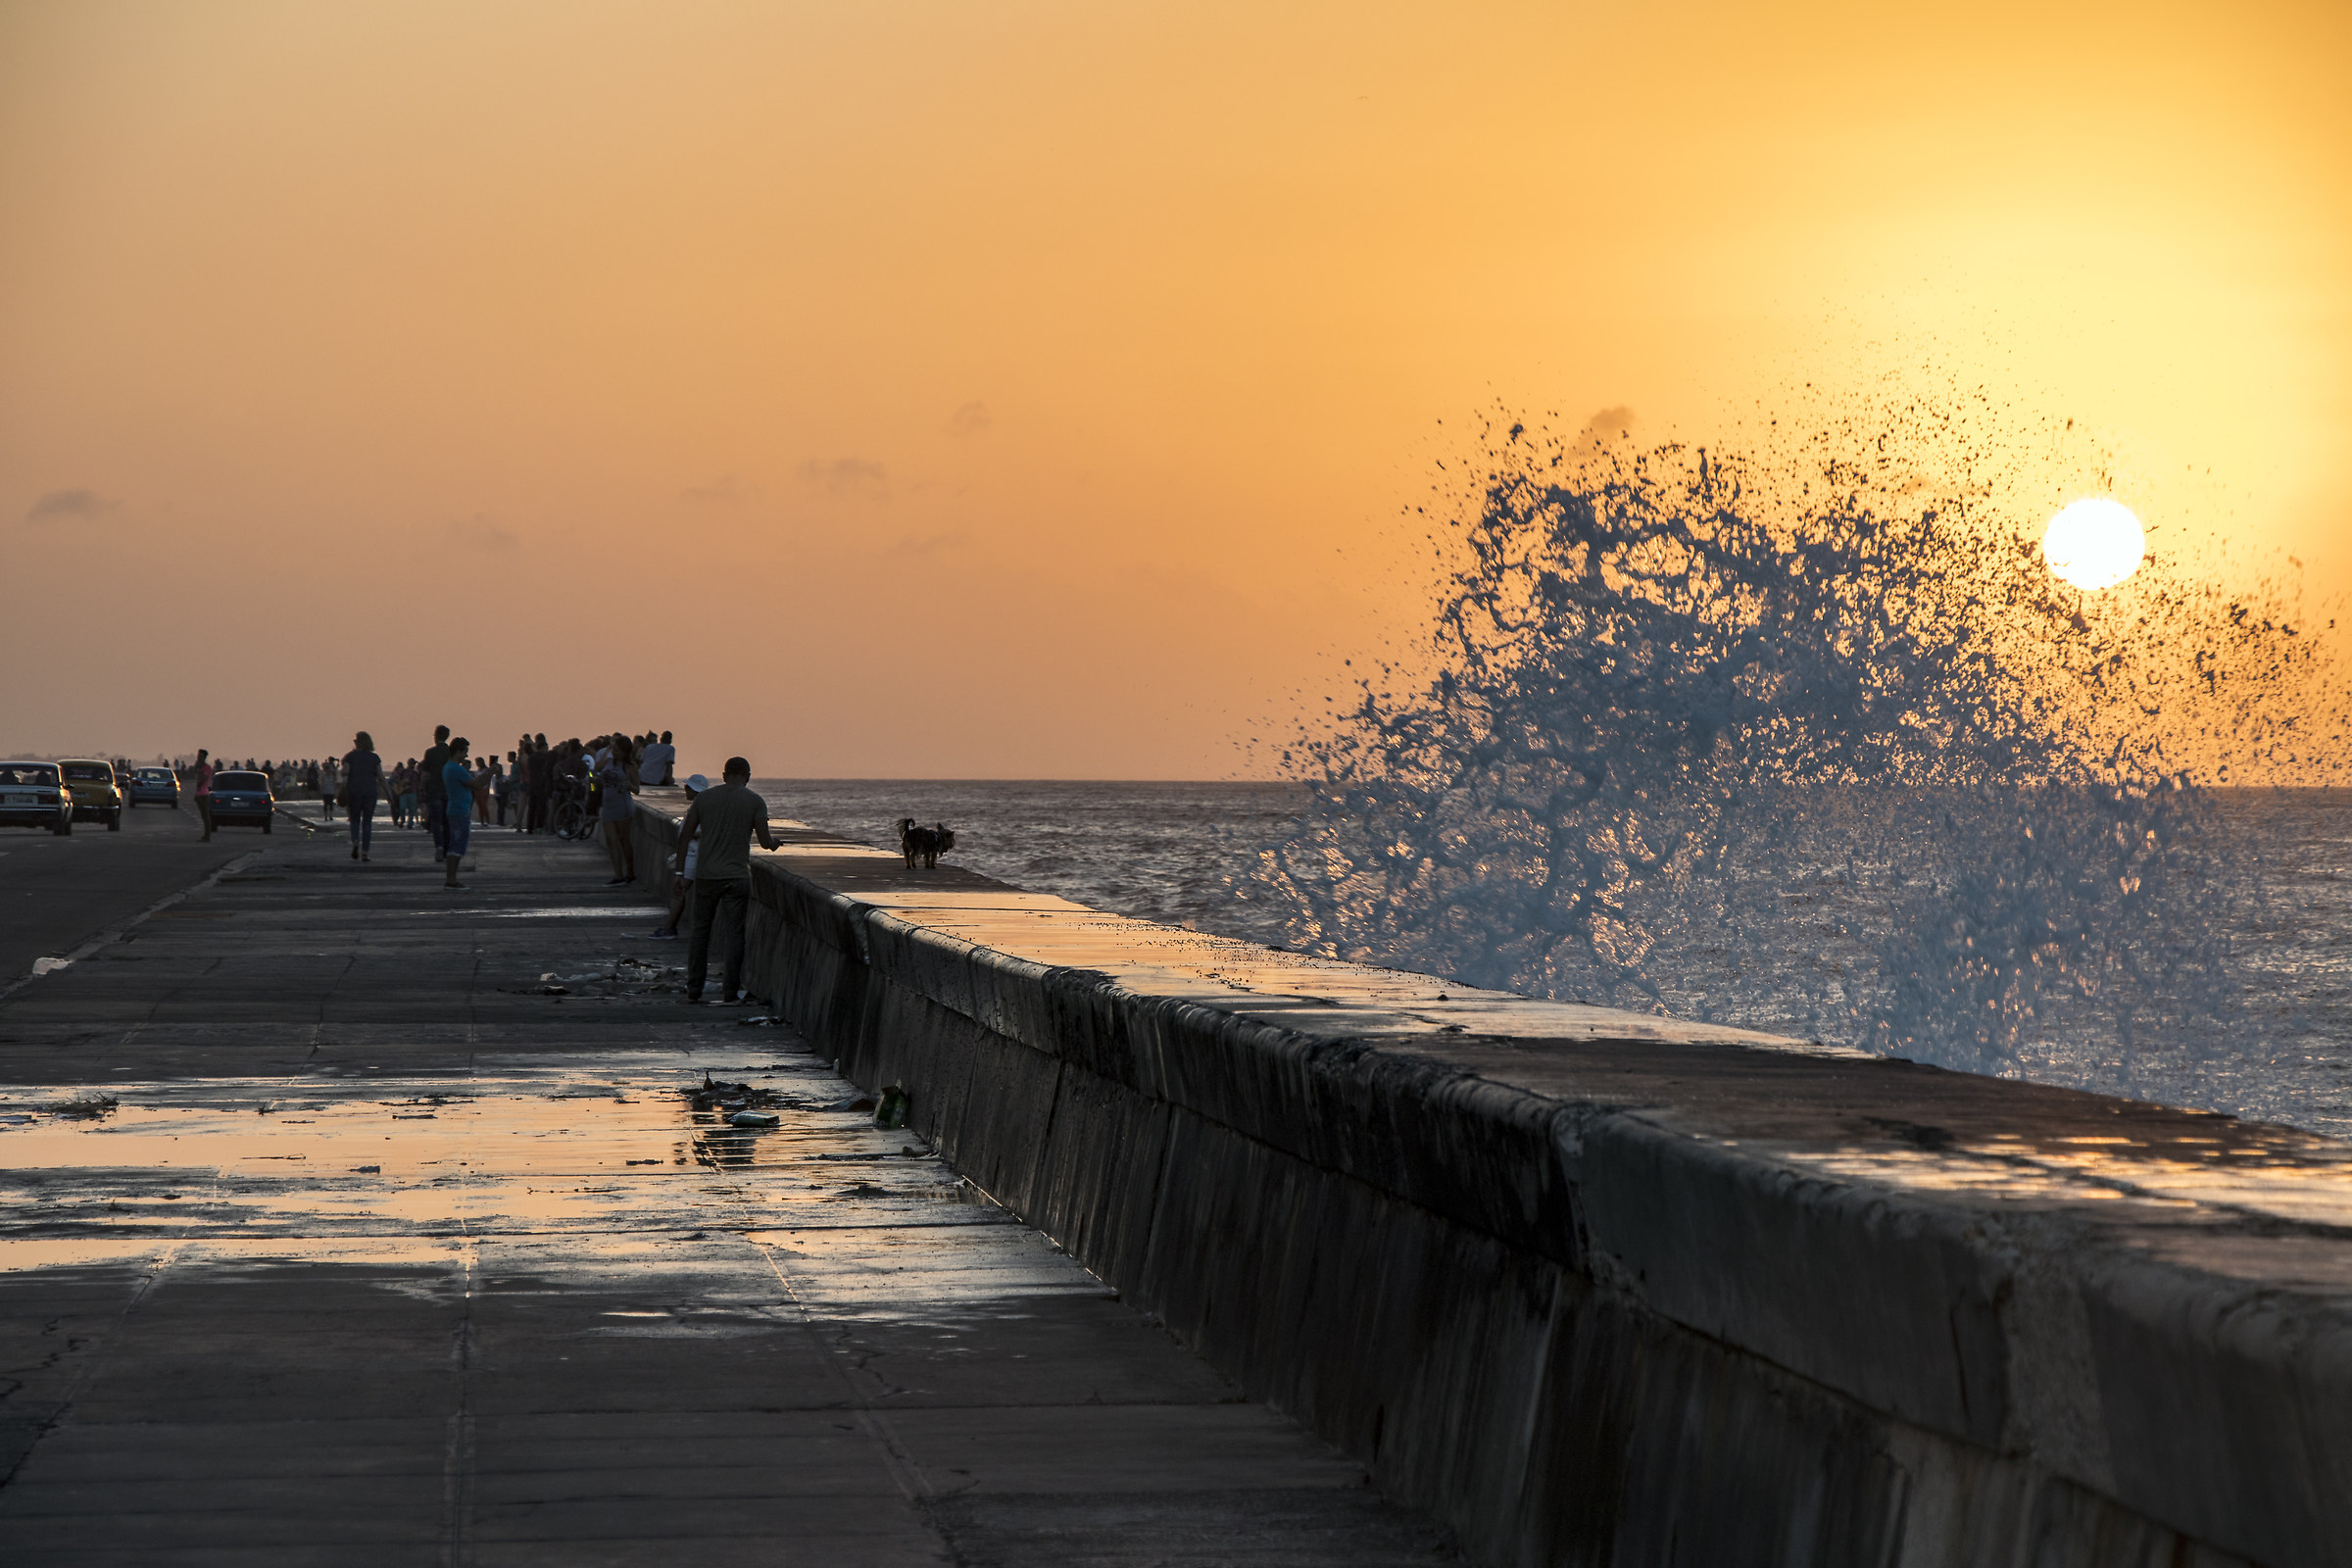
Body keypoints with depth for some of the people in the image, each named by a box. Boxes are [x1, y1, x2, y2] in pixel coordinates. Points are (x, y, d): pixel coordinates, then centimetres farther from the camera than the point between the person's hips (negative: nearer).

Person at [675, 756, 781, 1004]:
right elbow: (765, 842, -4)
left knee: (701, 930, 11)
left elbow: (685, 836, 5)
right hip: (738, 876, -2)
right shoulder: (755, 802, -2)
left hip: (706, 875, 2)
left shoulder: (704, 798, 5)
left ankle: (694, 990, 12)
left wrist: (680, 871, 10)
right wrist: (774, 841, 20)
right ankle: (731, 991, 0)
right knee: (735, 933, 2)